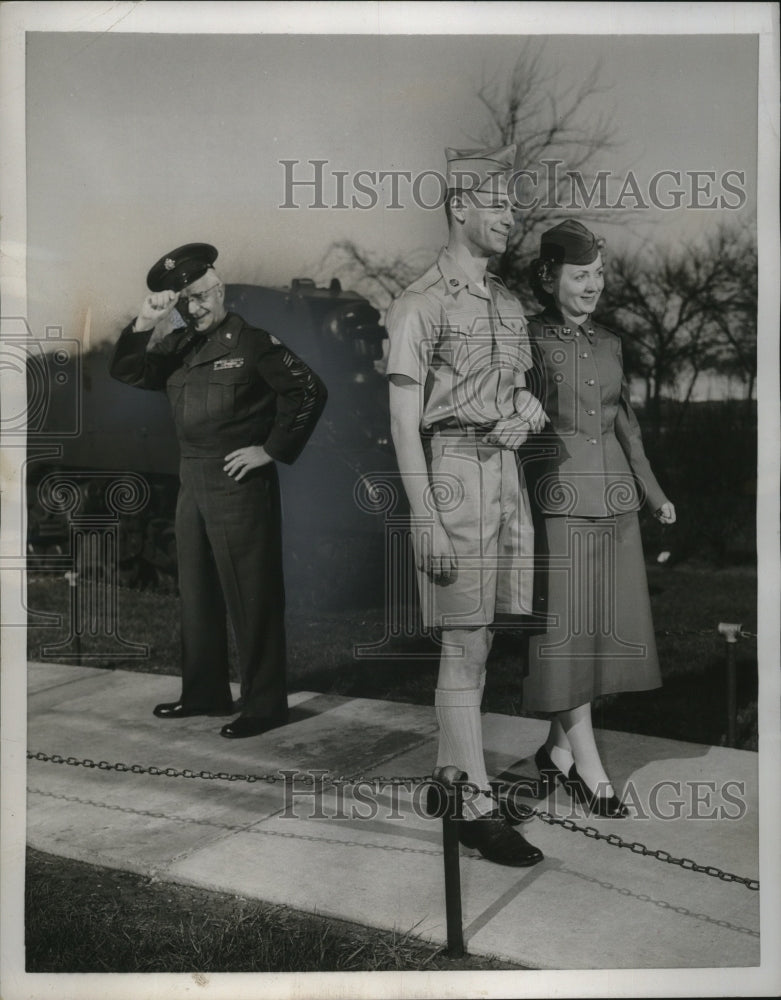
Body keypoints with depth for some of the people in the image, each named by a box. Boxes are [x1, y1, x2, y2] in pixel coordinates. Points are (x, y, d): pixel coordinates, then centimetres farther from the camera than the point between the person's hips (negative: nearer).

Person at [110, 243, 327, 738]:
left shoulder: (253, 342, -8)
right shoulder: (179, 345, 12)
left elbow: (310, 391, -12)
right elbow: (128, 373, 10)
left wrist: (271, 449, -12)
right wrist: (143, 325, -6)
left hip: (241, 483, -8)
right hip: (193, 482, 8)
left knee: (250, 596, -2)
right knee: (197, 593, 15)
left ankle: (265, 704, 8)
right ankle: (205, 693, 28)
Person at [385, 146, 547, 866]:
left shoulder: (507, 304, 17)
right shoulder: (420, 304, -7)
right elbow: (403, 418, -11)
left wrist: (524, 416, 0)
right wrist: (425, 519, -17)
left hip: (506, 470, 8)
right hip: (453, 472, -7)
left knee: (478, 636, 12)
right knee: (464, 644, -4)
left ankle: (451, 772, 26)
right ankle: (476, 807, 4)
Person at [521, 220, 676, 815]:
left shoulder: (608, 344, 14)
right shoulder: (530, 341, -3)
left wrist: (652, 491, 21)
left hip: (614, 498, 6)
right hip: (559, 498, -6)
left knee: (607, 622, 7)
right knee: (567, 625, -3)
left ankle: (559, 749, 19)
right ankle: (587, 761, 6)